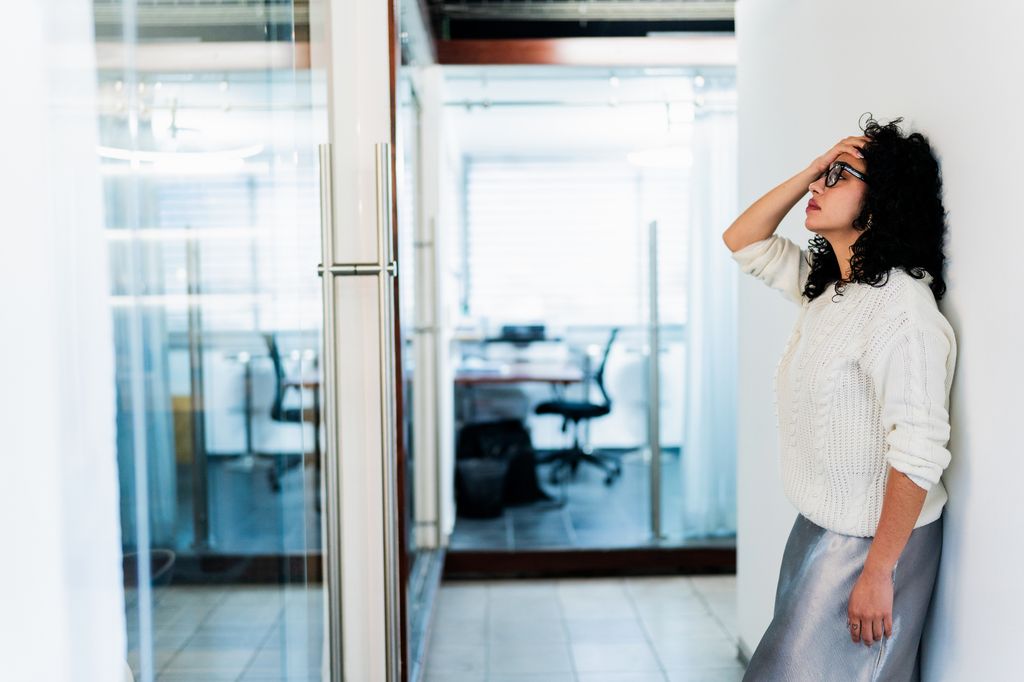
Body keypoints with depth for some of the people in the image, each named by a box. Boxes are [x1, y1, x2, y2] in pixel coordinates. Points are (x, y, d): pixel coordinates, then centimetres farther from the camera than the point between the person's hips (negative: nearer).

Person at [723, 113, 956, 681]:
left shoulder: (901, 306, -23)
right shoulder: (825, 283, 4)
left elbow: (918, 452, -26)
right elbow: (742, 241, 14)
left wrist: (877, 572, -24)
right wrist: (808, 173, -1)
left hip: (874, 540, -8)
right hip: (820, 527, 8)